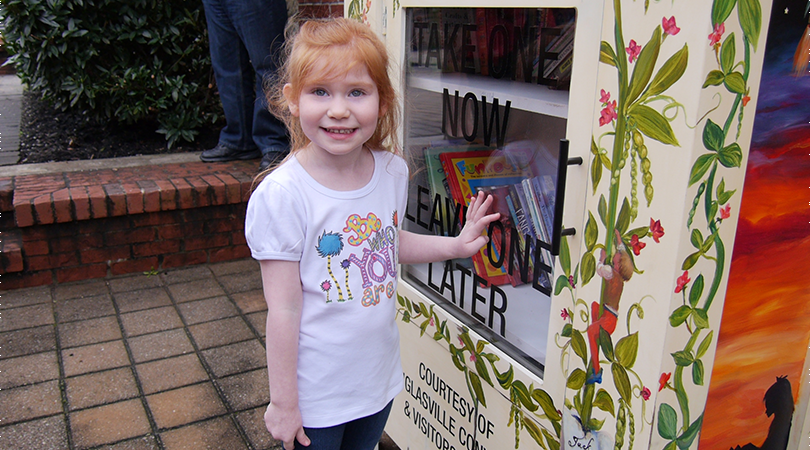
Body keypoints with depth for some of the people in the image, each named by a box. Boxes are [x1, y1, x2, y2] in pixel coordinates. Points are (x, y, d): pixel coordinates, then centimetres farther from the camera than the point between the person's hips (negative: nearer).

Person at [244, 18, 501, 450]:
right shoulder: (281, 195, -24)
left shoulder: (393, 172, -7)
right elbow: (283, 312, -19)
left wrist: (454, 245, 5)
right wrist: (283, 401, -12)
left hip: (379, 378, 6)